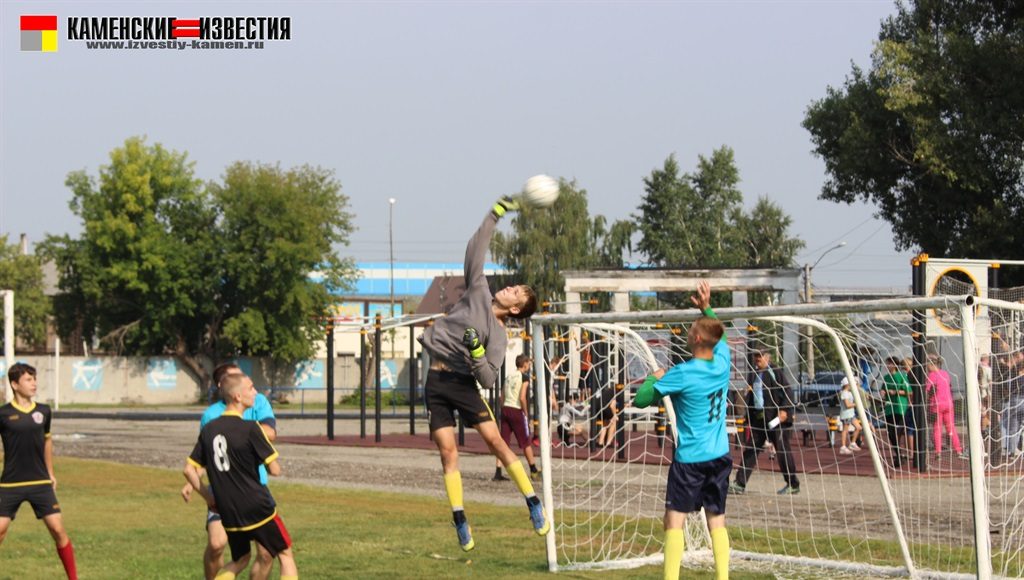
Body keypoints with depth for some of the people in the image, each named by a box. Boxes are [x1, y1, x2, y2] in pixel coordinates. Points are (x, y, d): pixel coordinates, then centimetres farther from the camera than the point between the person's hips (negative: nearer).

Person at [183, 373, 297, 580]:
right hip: (257, 507, -6)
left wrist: (207, 496, 18)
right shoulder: (250, 428, -14)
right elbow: (274, 470, -12)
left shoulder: (208, 429, 4)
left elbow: (189, 470, 7)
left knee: (240, 560, 23)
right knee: (285, 555, 9)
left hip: (228, 513, 6)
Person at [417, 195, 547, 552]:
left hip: (463, 382, -3)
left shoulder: (498, 337, -3)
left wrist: (476, 353, -23)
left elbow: (489, 379, -8)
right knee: (448, 450, -3)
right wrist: (496, 214, 6)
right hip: (436, 381, 3)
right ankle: (460, 522, 0)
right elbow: (476, 251, 8)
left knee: (495, 441, -11)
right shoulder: (479, 294, 7)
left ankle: (534, 505, -3)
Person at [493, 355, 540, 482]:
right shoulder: (523, 377, -7)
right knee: (526, 443, 7)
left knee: (503, 442, 3)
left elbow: (502, 397, 13)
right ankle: (533, 471, 16)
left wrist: (504, 410, 17)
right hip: (517, 411, -6)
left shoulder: (509, 376, 14)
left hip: (505, 409, 6)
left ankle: (498, 472, -5)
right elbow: (522, 398, -15)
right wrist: (526, 413, -7)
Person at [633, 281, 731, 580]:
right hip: (720, 455, 6)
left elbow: (640, 400, -12)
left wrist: (654, 377, 5)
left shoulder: (683, 374, -17)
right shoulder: (722, 361, 0)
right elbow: (719, 334, 25)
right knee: (717, 521, 8)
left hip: (690, 459, -6)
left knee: (674, 521, -4)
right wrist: (706, 308, 21)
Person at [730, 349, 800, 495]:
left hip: (775, 418, -7)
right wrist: (749, 419, 12)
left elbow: (787, 391, -10)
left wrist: (785, 410, -21)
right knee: (749, 449, 3)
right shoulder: (753, 375, 14)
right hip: (757, 417, 7)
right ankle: (740, 484, 4)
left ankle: (793, 485, 11)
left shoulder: (775, 372, -6)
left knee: (782, 450, 0)